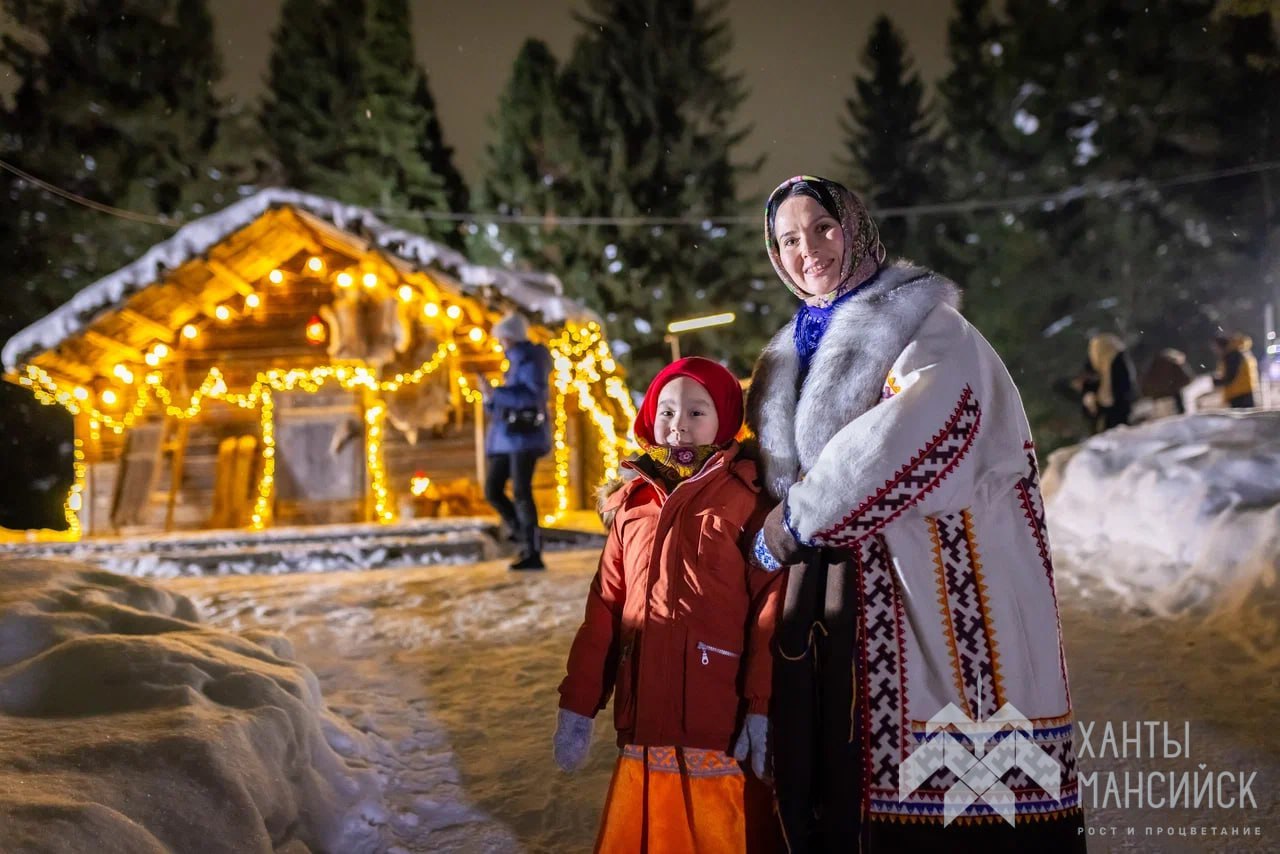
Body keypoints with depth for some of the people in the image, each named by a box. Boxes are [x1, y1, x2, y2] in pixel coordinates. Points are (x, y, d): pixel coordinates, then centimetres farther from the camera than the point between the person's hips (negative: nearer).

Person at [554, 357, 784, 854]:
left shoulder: (746, 499, -3)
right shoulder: (631, 505, 10)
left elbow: (771, 607, -9)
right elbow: (604, 609, 10)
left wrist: (764, 707, -14)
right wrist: (577, 703, 9)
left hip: (722, 722, -4)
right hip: (645, 720, 4)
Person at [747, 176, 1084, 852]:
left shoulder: (923, 323, 0)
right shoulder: (793, 352, 21)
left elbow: (922, 434, -20)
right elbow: (778, 461, 32)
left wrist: (792, 524, -16)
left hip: (927, 590, -6)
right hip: (829, 599, 6)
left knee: (941, 795, -8)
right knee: (833, 792, 3)